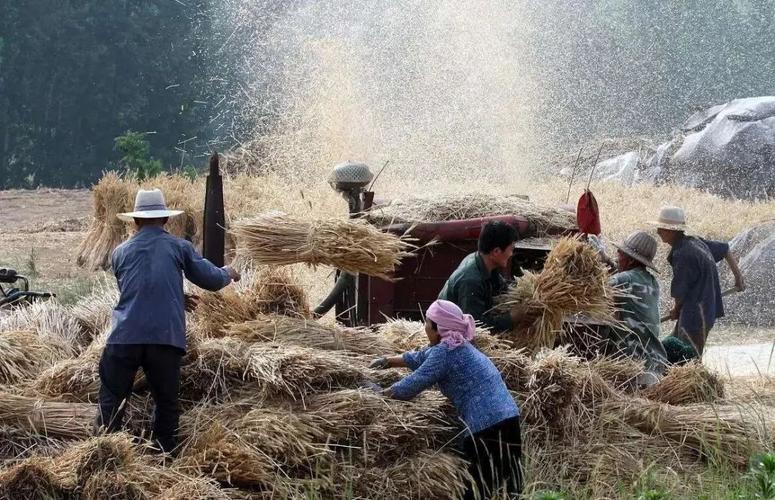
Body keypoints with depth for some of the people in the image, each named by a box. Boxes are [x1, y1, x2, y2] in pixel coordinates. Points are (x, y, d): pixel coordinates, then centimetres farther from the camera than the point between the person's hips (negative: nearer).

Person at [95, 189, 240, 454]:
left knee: (111, 397, 5)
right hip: (166, 337, -1)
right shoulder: (179, 247, 8)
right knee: (166, 402, 10)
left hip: (125, 337, 1)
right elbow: (211, 280, 11)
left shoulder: (120, 252, 15)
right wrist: (227, 273, 34)